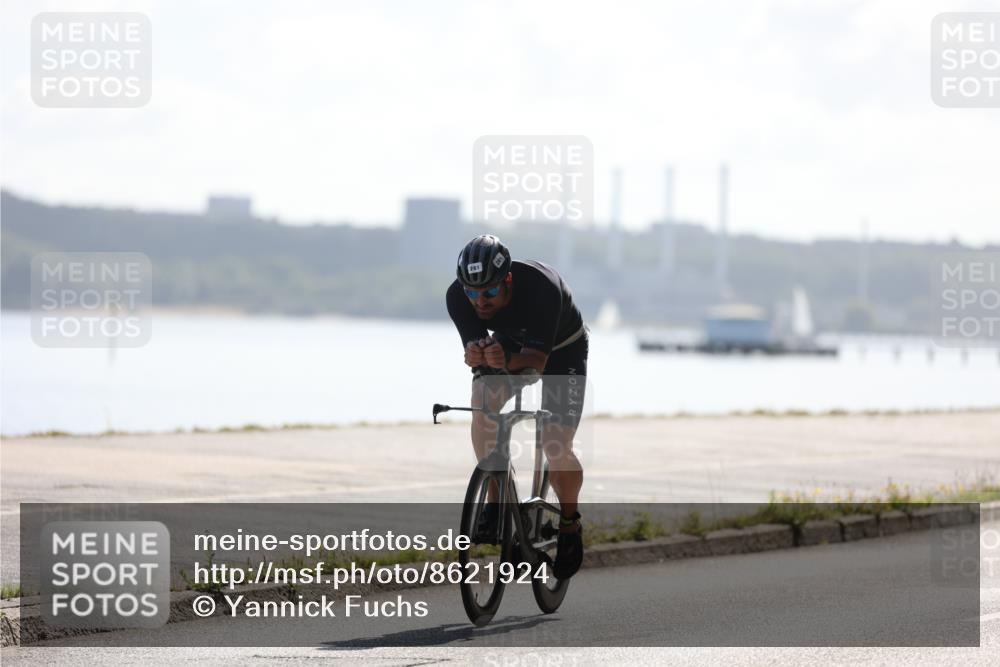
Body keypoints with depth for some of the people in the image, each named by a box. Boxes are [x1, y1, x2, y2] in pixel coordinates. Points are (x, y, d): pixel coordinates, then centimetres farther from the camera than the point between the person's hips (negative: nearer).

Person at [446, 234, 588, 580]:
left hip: (561, 350, -3)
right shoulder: (458, 296, -28)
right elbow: (473, 350, -25)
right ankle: (495, 502, -13)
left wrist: (507, 361, -59)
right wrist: (476, 355, -49)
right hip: (508, 343, 3)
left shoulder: (541, 287, -39)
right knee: (483, 403, -28)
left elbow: (537, 359, -38)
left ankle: (570, 522, 12)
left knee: (555, 446, -16)